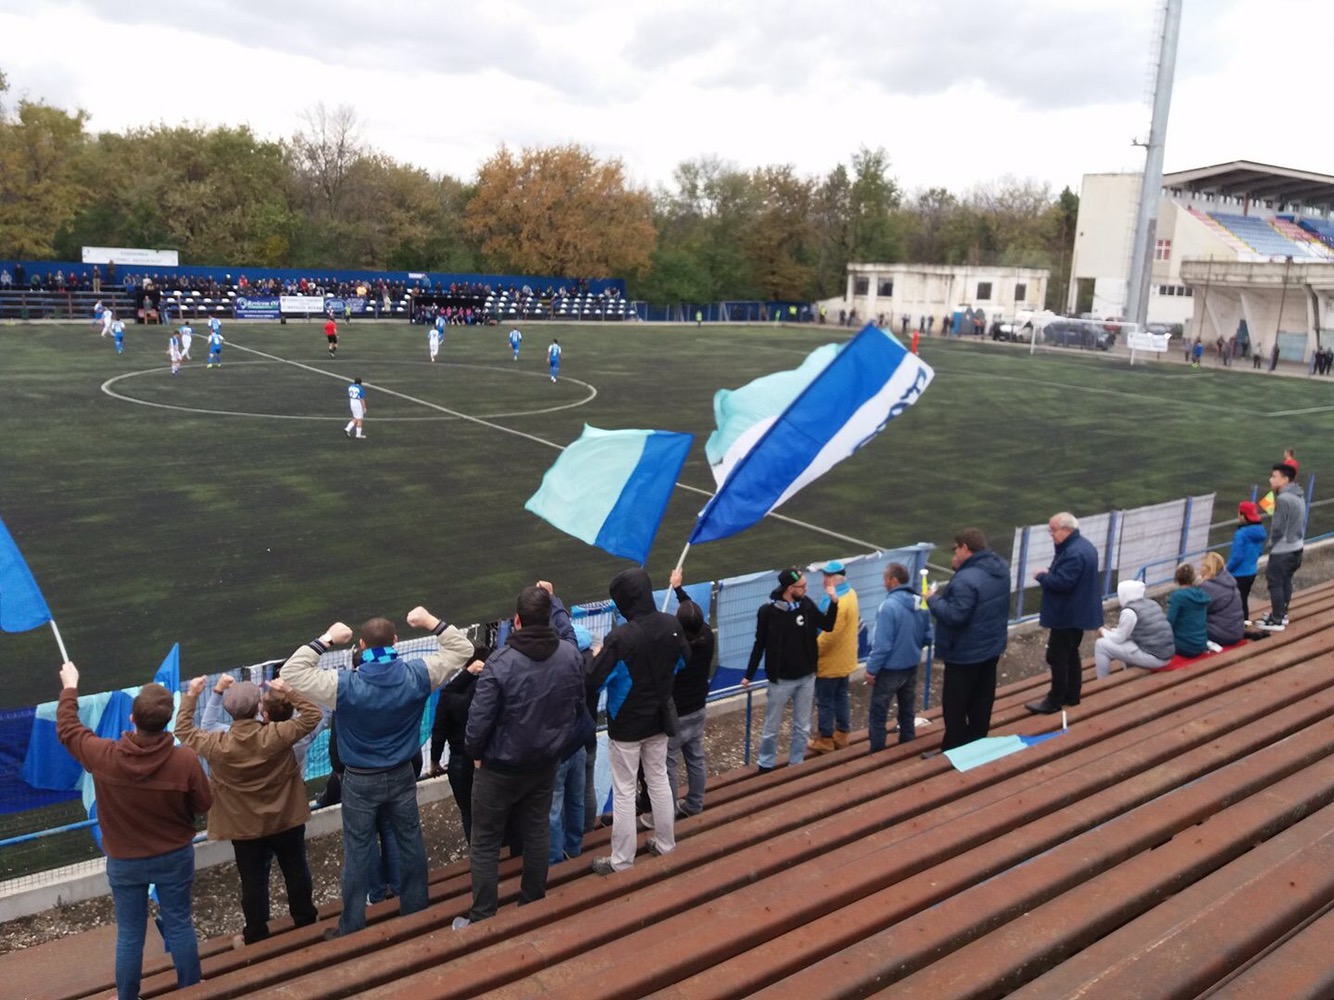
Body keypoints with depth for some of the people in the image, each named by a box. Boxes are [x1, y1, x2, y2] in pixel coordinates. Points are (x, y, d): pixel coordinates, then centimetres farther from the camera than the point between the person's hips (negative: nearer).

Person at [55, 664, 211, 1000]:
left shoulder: (104, 756, -25)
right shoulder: (185, 760, -27)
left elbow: (67, 729, -4)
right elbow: (203, 804, -12)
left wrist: (69, 687, 9)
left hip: (124, 861, 0)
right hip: (175, 857, 0)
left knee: (129, 934, 18)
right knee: (179, 926, 18)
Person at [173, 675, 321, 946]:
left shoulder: (217, 745, -20)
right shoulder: (277, 735, -24)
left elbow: (183, 732, -2)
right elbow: (312, 716, -11)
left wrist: (190, 696, 3)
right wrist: (289, 692, -10)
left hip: (245, 828, 0)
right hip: (287, 820, 0)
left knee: (254, 881, 16)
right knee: (296, 871, 20)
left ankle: (257, 935, 30)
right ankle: (305, 921, 36)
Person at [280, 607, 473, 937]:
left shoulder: (345, 685, -23)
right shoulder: (416, 675, -17)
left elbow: (292, 673, -16)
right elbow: (462, 650, -6)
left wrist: (325, 639, -14)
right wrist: (431, 622, -3)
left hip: (360, 780, -2)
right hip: (402, 775, 2)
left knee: (357, 854, 11)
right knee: (411, 843, 19)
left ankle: (353, 927, 23)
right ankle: (416, 910, 34)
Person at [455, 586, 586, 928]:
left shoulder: (500, 662, -27)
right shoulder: (571, 655, -11)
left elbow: (480, 719, -22)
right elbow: (579, 706, 3)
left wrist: (474, 752, -3)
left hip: (500, 768, -5)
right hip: (546, 763, 5)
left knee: (485, 844, 11)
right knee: (538, 832, 21)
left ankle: (482, 920, 20)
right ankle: (533, 905, 36)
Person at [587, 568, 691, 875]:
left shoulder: (619, 638, -30)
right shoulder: (671, 624, -11)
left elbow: (593, 682, -24)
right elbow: (683, 660, 7)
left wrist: (599, 656, -6)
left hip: (626, 725, -5)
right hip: (659, 720, 6)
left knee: (624, 792, 8)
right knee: (659, 781, 21)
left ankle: (621, 860, 19)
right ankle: (665, 843, 36)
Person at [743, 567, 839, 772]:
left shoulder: (807, 605, -7)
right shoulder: (768, 611, -17)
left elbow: (828, 626, 5)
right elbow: (760, 645, -7)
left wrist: (833, 601, -10)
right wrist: (749, 675, -3)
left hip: (806, 678, 3)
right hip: (781, 679, -3)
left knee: (802, 727, 15)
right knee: (772, 727, 12)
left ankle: (796, 764, 31)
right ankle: (766, 765, 31)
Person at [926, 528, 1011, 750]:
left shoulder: (966, 580, -30)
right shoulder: (1000, 567, 1)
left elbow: (954, 615, -31)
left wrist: (933, 600, -15)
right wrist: (960, 568, 2)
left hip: (965, 653, -9)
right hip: (991, 647, 9)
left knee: (955, 705, 4)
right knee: (982, 700, 19)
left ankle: (953, 750, 12)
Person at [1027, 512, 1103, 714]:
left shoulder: (1073, 553, -25)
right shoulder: (1083, 545, 10)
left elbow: (1062, 582, -30)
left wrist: (1041, 576, -14)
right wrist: (1049, 573, 1)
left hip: (1067, 615, -11)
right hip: (1077, 612, 11)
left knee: (1057, 657, -2)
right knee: (1071, 655, 19)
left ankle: (1054, 702, 5)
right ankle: (1071, 695, 29)